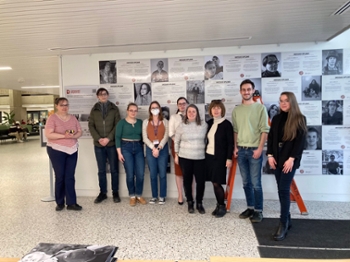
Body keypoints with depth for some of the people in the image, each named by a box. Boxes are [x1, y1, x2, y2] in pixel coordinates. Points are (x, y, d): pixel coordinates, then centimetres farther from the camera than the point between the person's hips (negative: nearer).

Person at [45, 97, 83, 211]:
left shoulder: (73, 118, 8)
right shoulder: (52, 118, -6)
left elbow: (80, 132, 7)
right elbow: (48, 134, -16)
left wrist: (73, 135, -14)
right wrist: (64, 136, -23)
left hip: (72, 150, 4)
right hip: (56, 150, -4)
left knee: (70, 177, 4)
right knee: (60, 177, 4)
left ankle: (71, 203, 8)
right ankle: (60, 203, 18)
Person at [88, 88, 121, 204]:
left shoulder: (114, 108, 4)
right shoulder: (94, 109, 9)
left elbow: (117, 125, -2)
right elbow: (91, 126, 3)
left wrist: (108, 138, -13)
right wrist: (98, 139, -10)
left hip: (112, 143, -1)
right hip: (98, 144, 2)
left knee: (114, 169, 5)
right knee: (101, 170, 8)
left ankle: (115, 193, 16)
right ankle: (102, 193, 20)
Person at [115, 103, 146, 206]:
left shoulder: (140, 122, 8)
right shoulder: (121, 122, -2)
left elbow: (142, 136, 11)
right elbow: (117, 137, -4)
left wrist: (144, 149, 6)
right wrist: (119, 152, -10)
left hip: (138, 148, 3)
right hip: (126, 148, -3)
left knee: (140, 173, -2)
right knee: (130, 174, 0)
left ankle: (139, 195, 16)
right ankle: (132, 196, 17)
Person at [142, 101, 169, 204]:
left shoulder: (165, 121, 5)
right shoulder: (146, 122, 7)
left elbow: (166, 136, -4)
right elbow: (145, 138, 0)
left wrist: (159, 148, -14)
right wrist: (153, 148, -11)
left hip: (163, 149, -1)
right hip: (150, 149, 1)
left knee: (162, 174, 2)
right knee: (153, 174, 5)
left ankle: (162, 196, 13)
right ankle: (154, 196, 17)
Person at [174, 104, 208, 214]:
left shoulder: (204, 125, 0)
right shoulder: (182, 125, -1)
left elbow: (207, 139, 9)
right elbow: (176, 141, 6)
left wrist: (207, 152, 7)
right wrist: (176, 155, 4)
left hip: (200, 157, 0)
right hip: (185, 157, 0)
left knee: (201, 181, 0)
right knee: (187, 180, 8)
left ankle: (199, 203, 19)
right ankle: (190, 202, 24)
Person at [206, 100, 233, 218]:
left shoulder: (226, 124, -7)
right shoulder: (209, 123, 9)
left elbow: (230, 143, -8)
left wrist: (229, 158, -13)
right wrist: (205, 153, 10)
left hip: (220, 157, -5)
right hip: (209, 156, 5)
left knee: (217, 183, -4)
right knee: (214, 183, 8)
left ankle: (222, 206, 14)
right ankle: (219, 205, 22)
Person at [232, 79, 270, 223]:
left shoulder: (260, 108, -2)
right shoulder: (236, 110, 10)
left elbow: (264, 130, -5)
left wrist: (260, 148, -12)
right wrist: (235, 147, 7)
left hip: (254, 149, -4)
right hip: (241, 150, 4)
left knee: (256, 183, -2)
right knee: (246, 182, 11)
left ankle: (258, 211, 11)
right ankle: (250, 208, 23)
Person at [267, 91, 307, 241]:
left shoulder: (300, 119, -2)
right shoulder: (276, 119, 12)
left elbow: (300, 141, -9)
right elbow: (270, 138, 10)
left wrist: (291, 158, -16)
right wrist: (270, 155, -1)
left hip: (290, 159, -5)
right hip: (277, 159, 5)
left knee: (284, 190, -10)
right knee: (282, 191, 9)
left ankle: (283, 225, -2)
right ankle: (287, 219, 21)